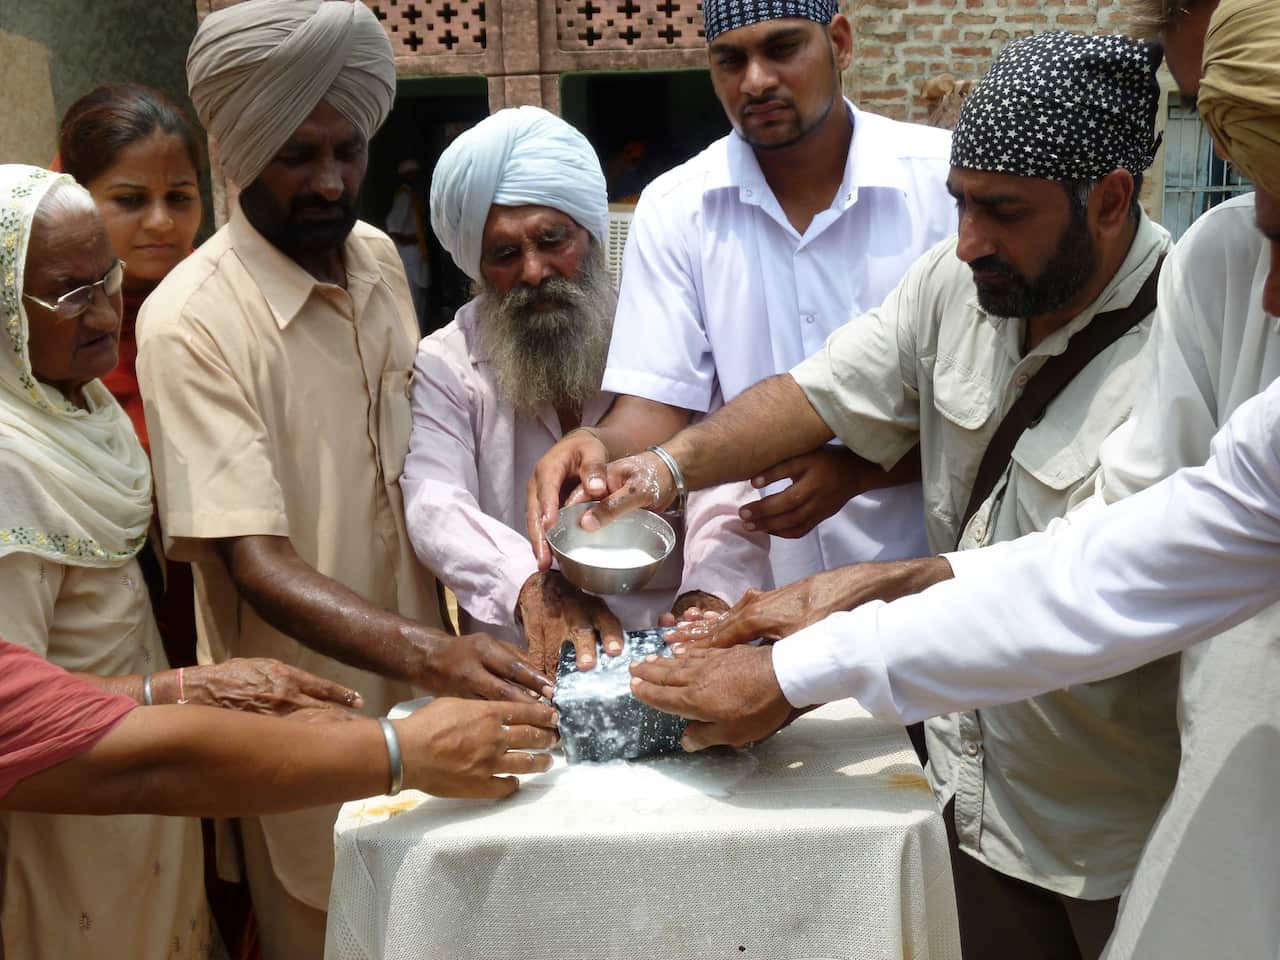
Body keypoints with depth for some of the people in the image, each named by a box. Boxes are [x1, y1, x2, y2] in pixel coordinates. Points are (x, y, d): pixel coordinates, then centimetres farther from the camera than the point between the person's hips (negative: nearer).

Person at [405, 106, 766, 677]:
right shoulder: (443, 367, 6)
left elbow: (724, 488, -7)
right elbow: (435, 506, -10)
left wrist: (709, 593, -28)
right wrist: (530, 584, -30)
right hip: (526, 671, 0)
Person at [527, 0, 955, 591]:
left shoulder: (949, 177, -7)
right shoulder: (674, 210, -2)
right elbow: (656, 409, -6)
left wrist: (858, 469, -20)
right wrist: (599, 449, -28)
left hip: (932, 574, -1)